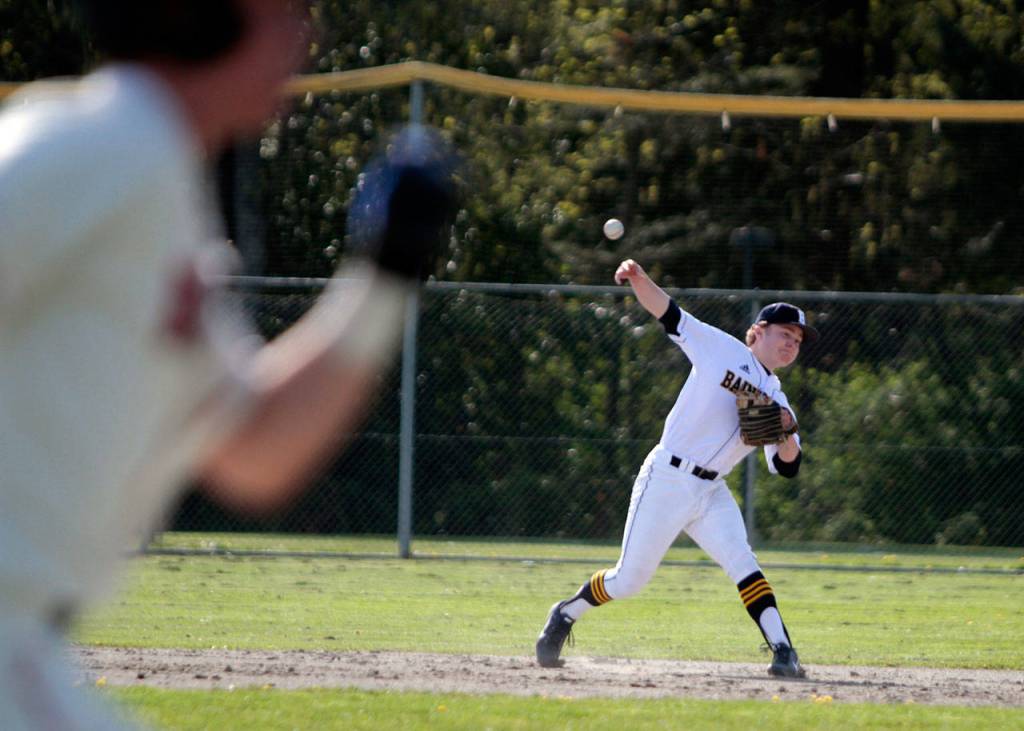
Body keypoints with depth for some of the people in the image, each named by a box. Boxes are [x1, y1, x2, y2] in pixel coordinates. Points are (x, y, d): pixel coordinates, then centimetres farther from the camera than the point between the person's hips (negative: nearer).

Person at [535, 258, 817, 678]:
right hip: (666, 481, -4)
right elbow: (666, 312, -5)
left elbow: (786, 468, 10)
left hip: (711, 494, 4)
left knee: (741, 562, -19)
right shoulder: (721, 348, 0)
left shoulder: (776, 401, 13)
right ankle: (565, 616, 27)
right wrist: (639, 279, -23)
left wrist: (787, 434, -12)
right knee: (628, 581, 2)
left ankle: (783, 652, -25)